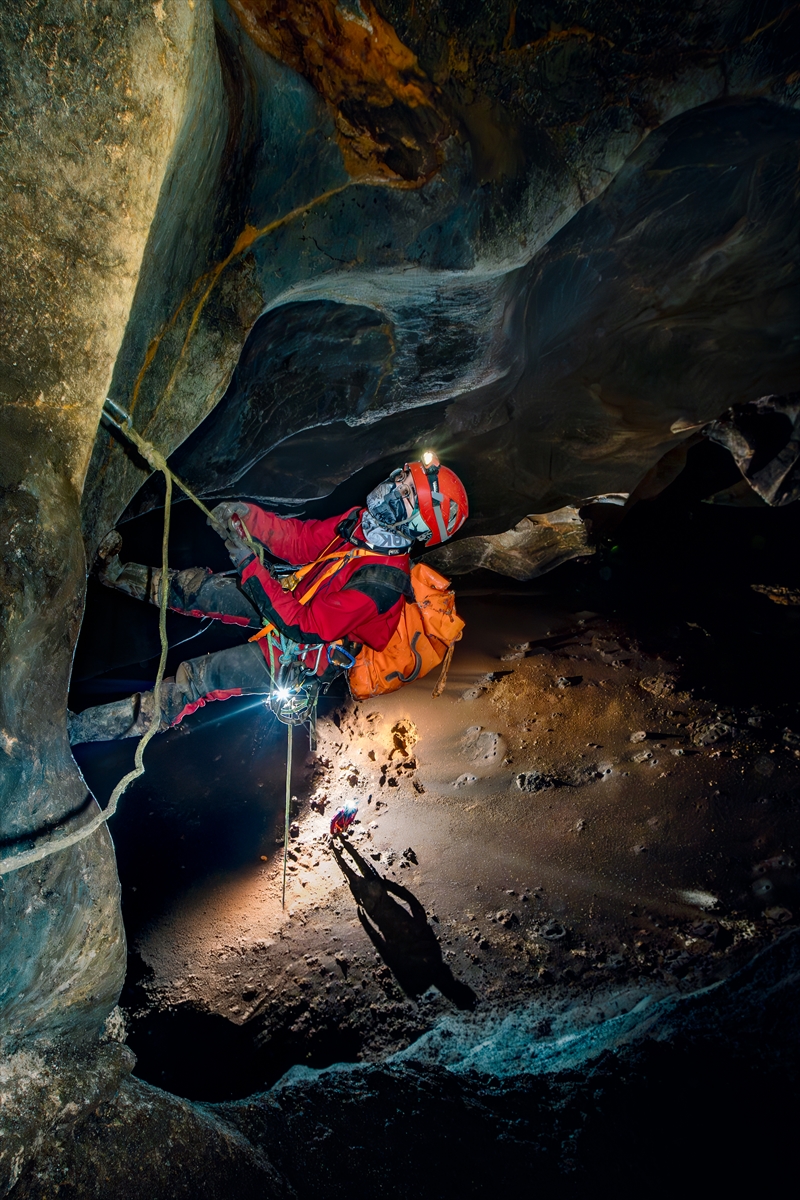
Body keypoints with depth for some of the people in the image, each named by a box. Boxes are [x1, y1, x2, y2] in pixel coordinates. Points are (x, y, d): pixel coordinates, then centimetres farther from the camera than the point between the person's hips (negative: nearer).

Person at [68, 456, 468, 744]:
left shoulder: (381, 581, -35)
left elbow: (306, 628, -36)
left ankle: (87, 728, 1)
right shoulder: (361, 523, -9)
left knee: (200, 676, -9)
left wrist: (252, 568, -35)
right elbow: (302, 539, -3)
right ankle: (116, 573, 31)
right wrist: (248, 516, -19)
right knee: (197, 587, 8)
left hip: (301, 655, -8)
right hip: (294, 601, 8)